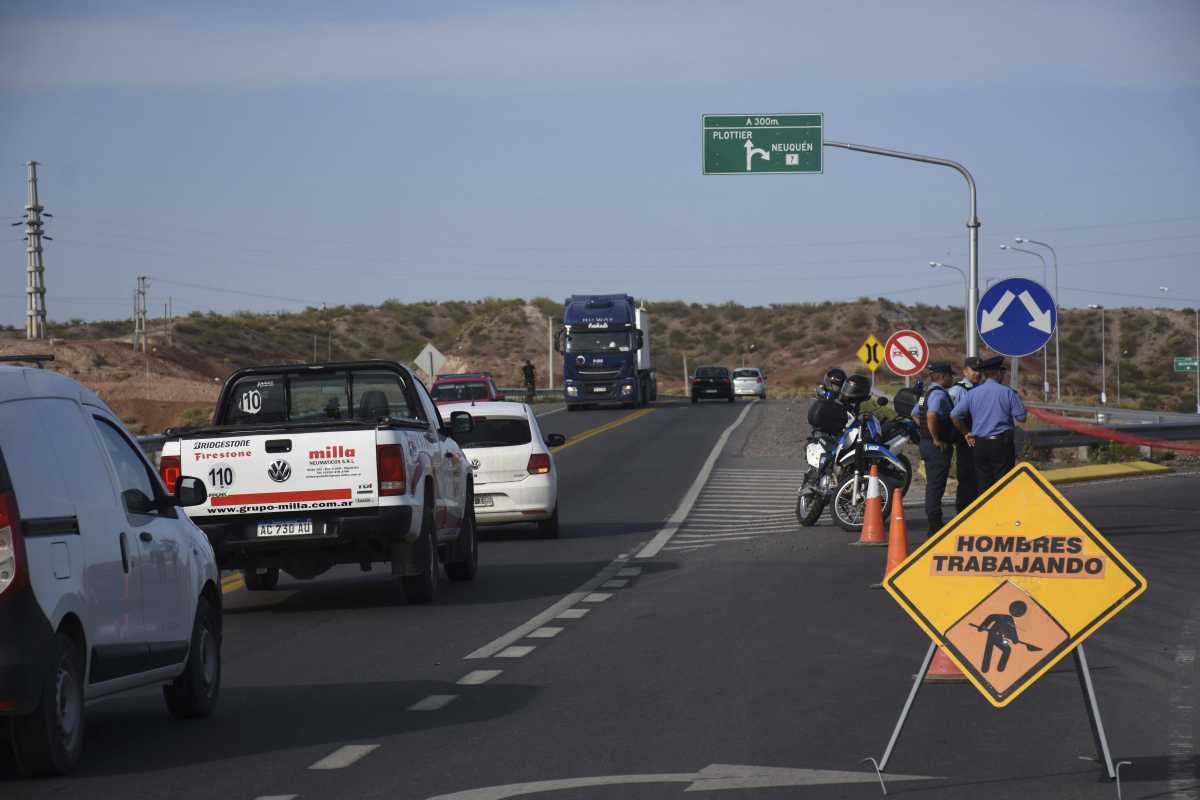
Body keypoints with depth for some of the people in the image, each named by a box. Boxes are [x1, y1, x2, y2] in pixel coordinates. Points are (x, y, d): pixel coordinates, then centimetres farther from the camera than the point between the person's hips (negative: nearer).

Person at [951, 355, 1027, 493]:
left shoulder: (971, 394, 3)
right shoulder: (1007, 392, -6)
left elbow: (954, 415, -3)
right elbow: (1021, 417, -5)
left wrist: (967, 433, 10)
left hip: (979, 444, 3)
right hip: (1002, 443, -3)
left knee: (983, 483, 8)